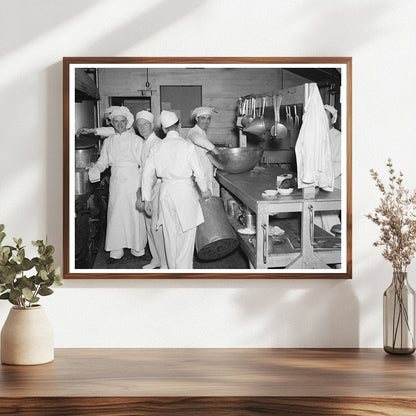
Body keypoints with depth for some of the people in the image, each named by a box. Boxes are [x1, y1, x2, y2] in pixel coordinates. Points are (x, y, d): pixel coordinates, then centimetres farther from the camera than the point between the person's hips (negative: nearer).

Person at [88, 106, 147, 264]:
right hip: (116, 184, 3)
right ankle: (116, 251, 12)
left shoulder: (137, 140, -1)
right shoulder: (108, 142, 10)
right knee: (115, 216, 4)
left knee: (135, 216, 1)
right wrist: (93, 171, -10)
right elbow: (102, 162, 12)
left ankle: (138, 249, 16)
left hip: (133, 183, -3)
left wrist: (142, 186, -10)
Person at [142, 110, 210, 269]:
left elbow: (147, 174, 2)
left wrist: (147, 199, 10)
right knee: (186, 234, 4)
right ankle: (184, 270, 5)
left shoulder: (157, 148, 1)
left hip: (166, 192, 4)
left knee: (170, 234, 14)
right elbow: (198, 172, -9)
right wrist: (204, 190, 8)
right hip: (185, 191, -4)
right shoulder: (187, 146, -11)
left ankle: (172, 269, 24)